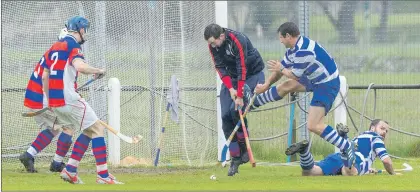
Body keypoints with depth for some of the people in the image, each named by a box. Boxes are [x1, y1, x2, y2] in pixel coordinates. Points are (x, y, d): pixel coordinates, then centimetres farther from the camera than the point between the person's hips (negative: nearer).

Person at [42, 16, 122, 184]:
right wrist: (98, 71, -12)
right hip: (69, 99, -9)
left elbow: (45, 76, 22)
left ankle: (70, 170, 11)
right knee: (97, 128, -3)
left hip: (54, 101, 9)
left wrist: (48, 99, 30)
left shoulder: (55, 47, 18)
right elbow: (80, 66, -29)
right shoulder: (73, 46, -8)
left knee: (88, 131, 19)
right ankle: (103, 175, -11)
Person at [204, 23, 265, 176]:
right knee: (226, 116, -6)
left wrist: (240, 96, -30)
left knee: (236, 110, -23)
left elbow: (242, 69, -30)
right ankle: (235, 158, 0)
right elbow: (220, 68, -9)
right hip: (231, 78, 6)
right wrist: (231, 88, -22)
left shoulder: (238, 41, -30)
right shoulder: (212, 46, -10)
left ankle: (244, 146, -3)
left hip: (252, 73, -6)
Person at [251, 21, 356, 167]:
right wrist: (266, 85, 19)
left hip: (327, 85, -10)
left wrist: (281, 69, 2)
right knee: (286, 86, 21)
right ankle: (253, 104, 39)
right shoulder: (293, 49, 5)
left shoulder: (303, 50, -26)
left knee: (313, 126, -17)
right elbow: (283, 67, 18)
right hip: (316, 80, 10)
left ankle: (347, 148, -13)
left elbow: (295, 76, -17)